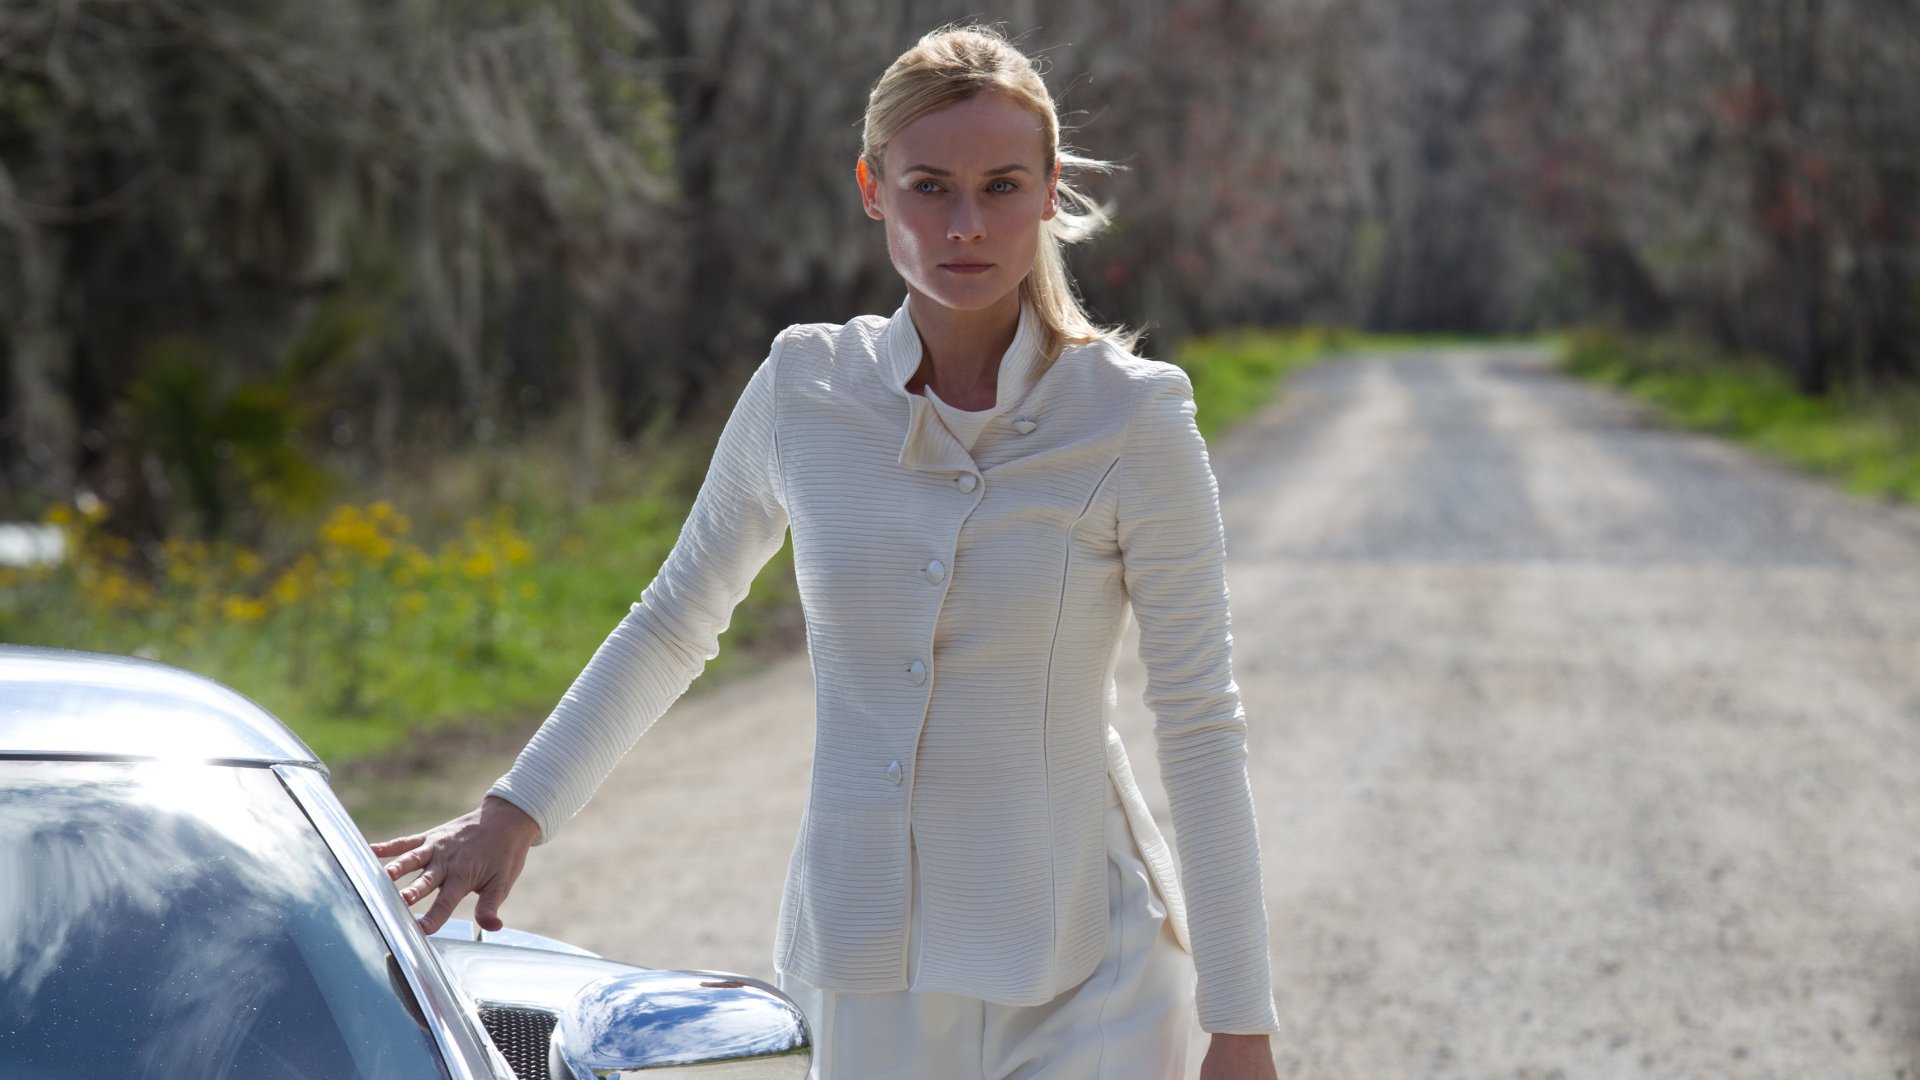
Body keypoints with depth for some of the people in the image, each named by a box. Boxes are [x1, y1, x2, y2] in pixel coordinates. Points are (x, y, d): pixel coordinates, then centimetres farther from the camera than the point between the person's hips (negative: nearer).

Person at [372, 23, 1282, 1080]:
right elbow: (672, 627, 15)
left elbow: (1200, 726, -6)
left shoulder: (1131, 419, -9)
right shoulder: (801, 394, 0)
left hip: (1080, 989, -3)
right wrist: (515, 812, 12)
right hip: (865, 977, 3)